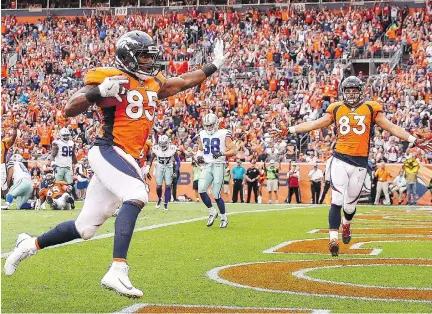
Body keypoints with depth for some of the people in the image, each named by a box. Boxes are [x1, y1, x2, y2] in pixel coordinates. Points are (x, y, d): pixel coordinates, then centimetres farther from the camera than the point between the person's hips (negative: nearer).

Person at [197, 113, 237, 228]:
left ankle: (224, 218, 15)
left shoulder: (223, 134, -5)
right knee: (201, 190, -15)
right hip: (207, 166, 5)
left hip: (219, 166, -5)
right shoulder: (203, 134, 12)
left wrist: (221, 154, -22)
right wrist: (199, 156, 6)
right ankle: (212, 212, 6)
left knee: (216, 195, -7)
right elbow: (200, 149, 28)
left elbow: (234, 151, -7)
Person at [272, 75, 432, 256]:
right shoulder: (336, 109, 9)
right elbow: (315, 124, 11)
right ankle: (333, 238, -12)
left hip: (360, 163, 0)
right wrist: (288, 131, 6)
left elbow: (391, 128, 9)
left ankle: (346, 224, 43)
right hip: (340, 161, 0)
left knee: (350, 204, 9)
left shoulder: (371, 109, 7)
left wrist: (415, 141, 5)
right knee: (337, 201, -13)